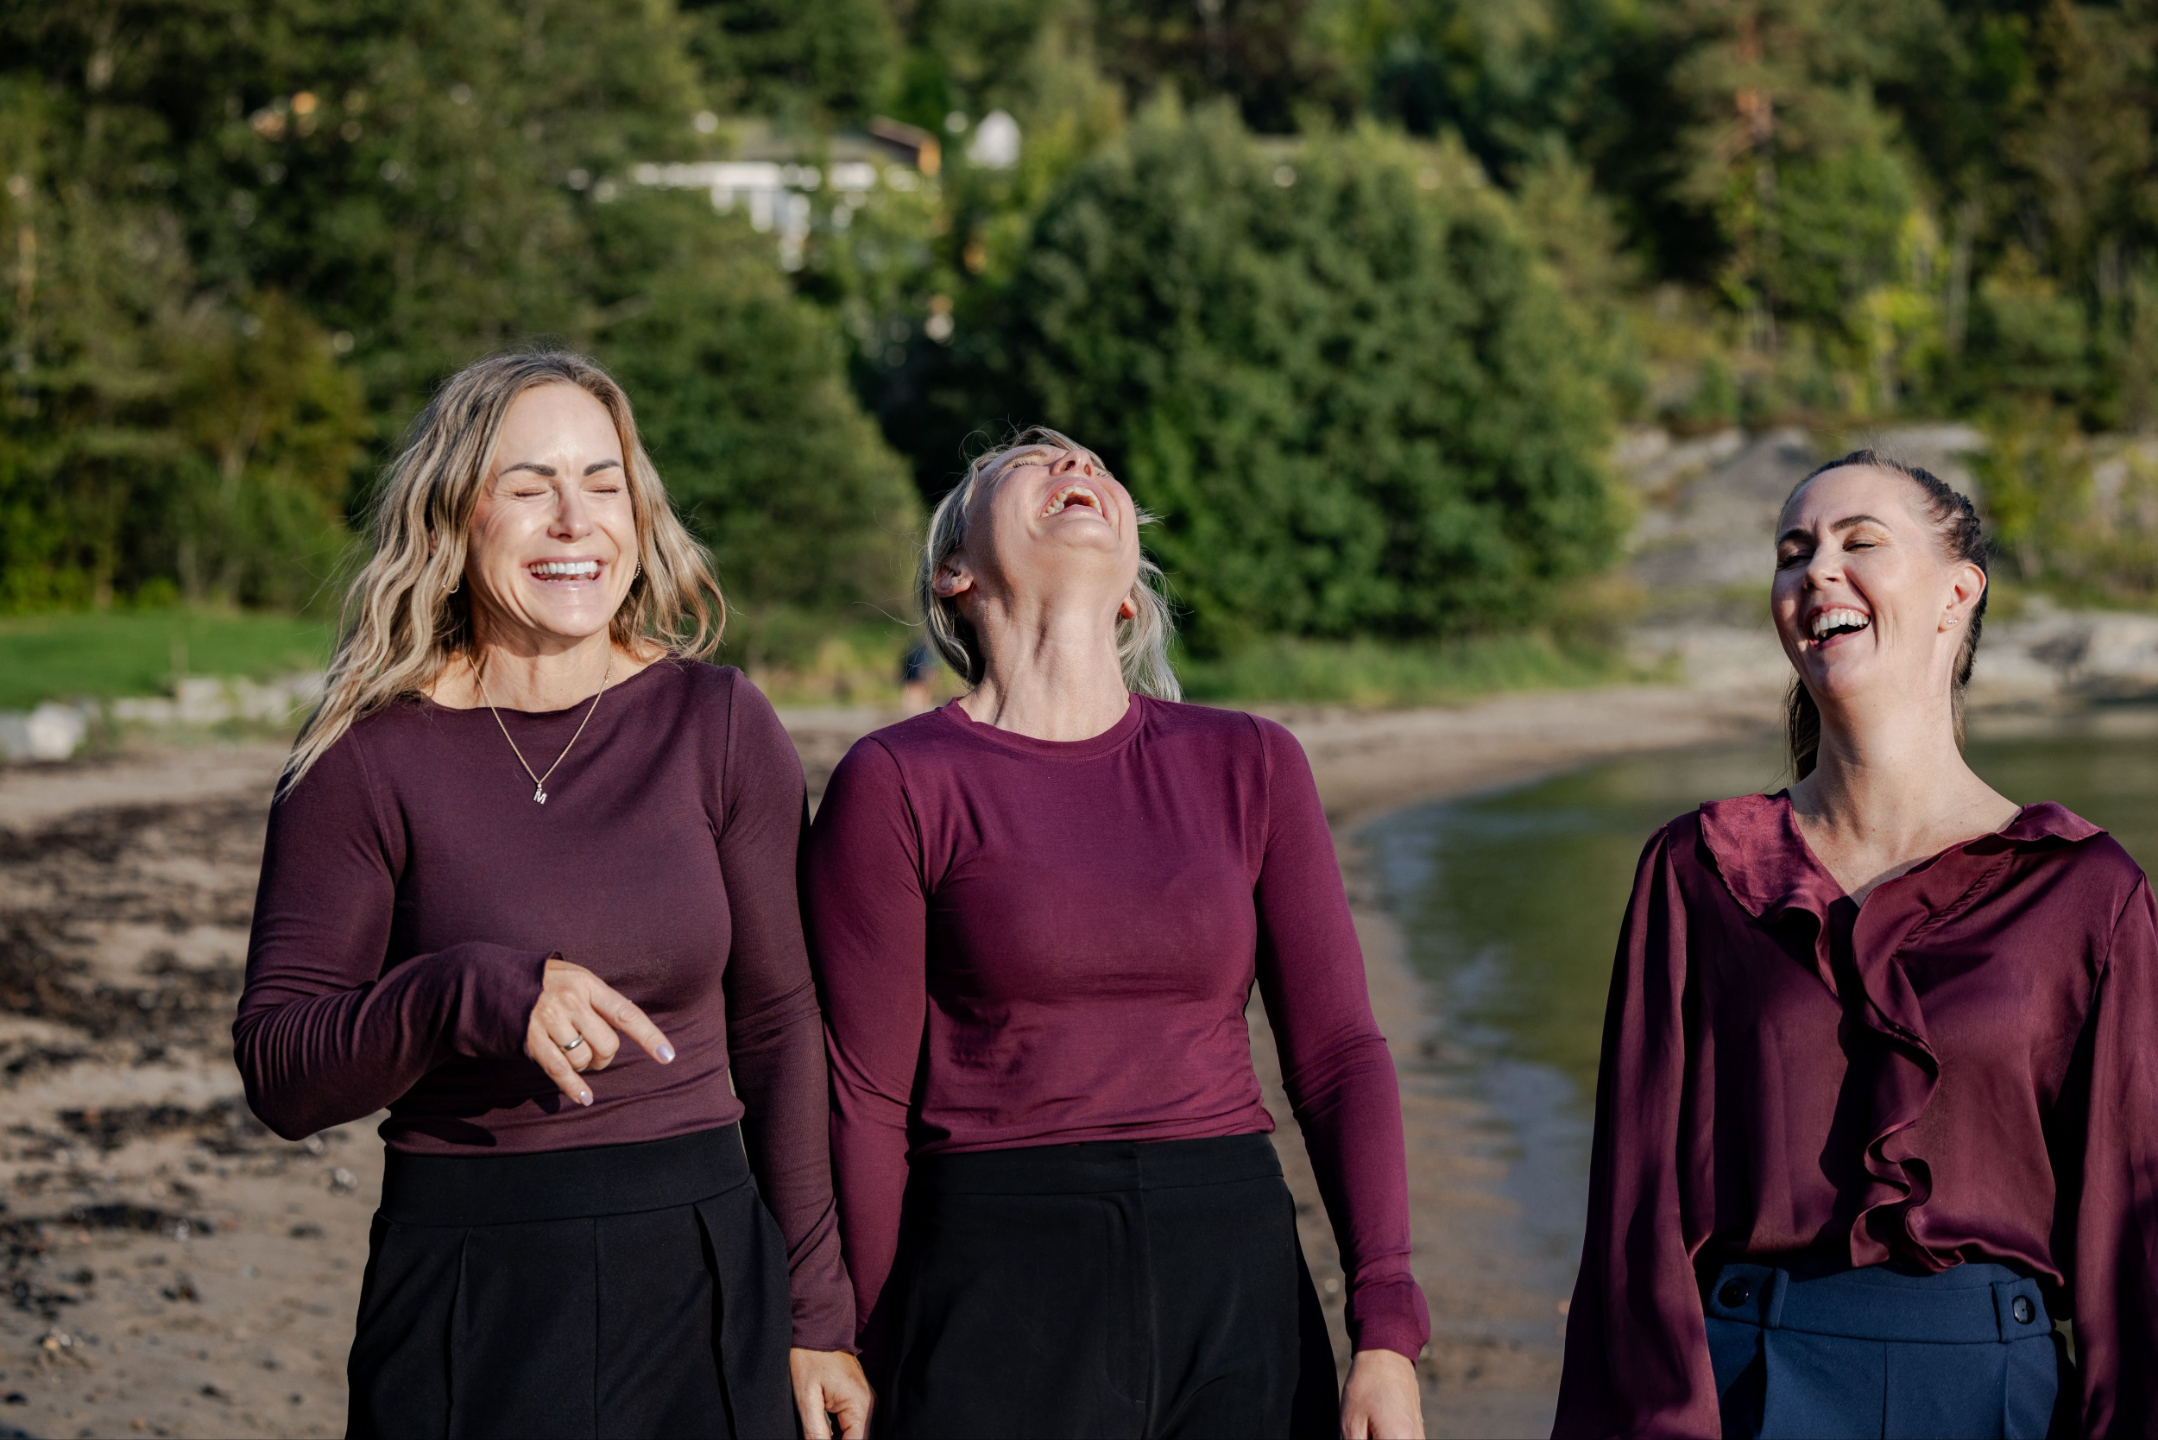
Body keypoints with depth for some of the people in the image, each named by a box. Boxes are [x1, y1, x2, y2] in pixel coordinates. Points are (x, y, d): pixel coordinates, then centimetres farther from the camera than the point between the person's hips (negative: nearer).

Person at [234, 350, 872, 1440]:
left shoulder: (720, 727, 0)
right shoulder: (368, 760, -5)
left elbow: (777, 1024, 5)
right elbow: (278, 1074, -7)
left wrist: (816, 1315, 5)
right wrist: (476, 993, -25)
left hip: (703, 1279, 2)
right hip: (464, 1299, -1)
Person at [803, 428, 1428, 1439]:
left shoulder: (1251, 765, 7)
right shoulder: (894, 785, -2)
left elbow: (1337, 1053, 4)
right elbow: (866, 1101, 0)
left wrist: (1386, 1332, -4)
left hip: (1236, 1282, 3)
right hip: (998, 1288, -3)